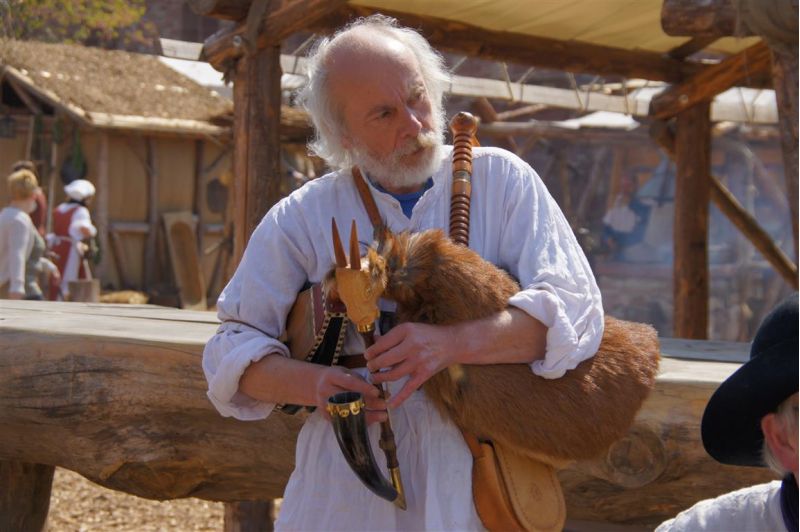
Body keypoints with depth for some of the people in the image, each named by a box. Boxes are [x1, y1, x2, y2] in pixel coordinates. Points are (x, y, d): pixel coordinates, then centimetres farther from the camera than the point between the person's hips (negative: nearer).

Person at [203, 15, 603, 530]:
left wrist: (452, 343, -27)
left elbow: (575, 307, -11)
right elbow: (232, 348, 4)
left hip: (474, 489, 0)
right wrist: (314, 384, -17)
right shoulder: (303, 218, 1)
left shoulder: (501, 179, -1)